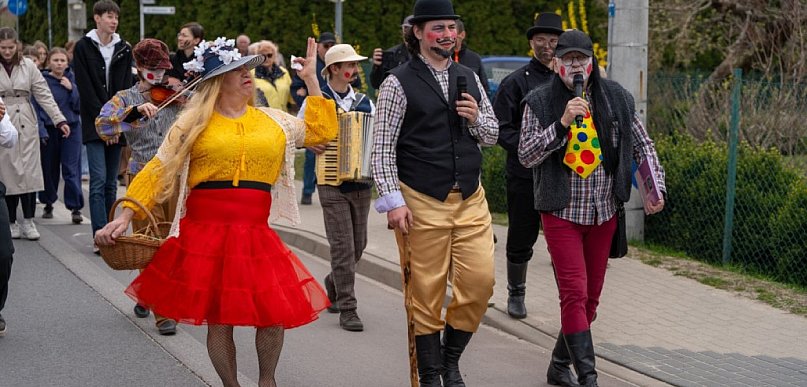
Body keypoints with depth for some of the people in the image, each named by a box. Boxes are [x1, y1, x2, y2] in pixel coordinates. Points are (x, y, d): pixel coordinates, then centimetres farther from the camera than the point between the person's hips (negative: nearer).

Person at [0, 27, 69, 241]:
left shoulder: (28, 66, 5)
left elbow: (44, 95, 4)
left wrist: (59, 119, -3)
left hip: (26, 125, 1)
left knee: (29, 171, -2)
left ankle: (28, 221, 5)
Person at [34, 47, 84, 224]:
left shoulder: (72, 79, 4)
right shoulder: (42, 80, -3)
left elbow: (79, 106, 1)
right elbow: (36, 107, -5)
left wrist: (72, 89, -11)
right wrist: (41, 131, -13)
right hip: (49, 129, 0)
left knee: (71, 169, -5)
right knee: (49, 168, 8)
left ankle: (75, 207, -4)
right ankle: (48, 204, 25)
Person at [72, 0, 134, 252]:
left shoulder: (124, 49, 10)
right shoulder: (83, 47, 0)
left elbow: (126, 88, 5)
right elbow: (85, 89, -6)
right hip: (94, 124, -3)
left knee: (111, 183, 6)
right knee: (99, 181, -10)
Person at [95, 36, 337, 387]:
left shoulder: (272, 121, 13)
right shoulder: (194, 123, 3)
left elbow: (321, 131, 18)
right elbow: (158, 171, 3)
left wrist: (311, 79, 17)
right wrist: (125, 217, -5)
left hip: (255, 236, 2)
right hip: (205, 234, -2)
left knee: (275, 313, -3)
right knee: (218, 320, 2)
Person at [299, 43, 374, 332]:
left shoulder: (364, 102, 10)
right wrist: (310, 144, -13)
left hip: (361, 181, 5)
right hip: (332, 182, -4)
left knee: (358, 244, 10)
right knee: (343, 246, -8)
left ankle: (332, 285, 36)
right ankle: (347, 308, -1)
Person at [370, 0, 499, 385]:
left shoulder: (469, 78, 12)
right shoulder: (399, 83, -5)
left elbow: (492, 136, 19)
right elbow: (382, 148, -7)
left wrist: (476, 117, -3)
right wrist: (394, 202, -14)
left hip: (471, 199, 5)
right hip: (422, 204, -5)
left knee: (480, 281, 0)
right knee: (426, 293, 1)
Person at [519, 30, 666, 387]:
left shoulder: (616, 98, 3)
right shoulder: (540, 102, -5)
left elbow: (642, 145, 12)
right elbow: (526, 156, -12)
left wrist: (655, 187, 3)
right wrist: (562, 123, -22)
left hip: (604, 213, 4)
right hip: (562, 212, -4)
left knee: (591, 295, 10)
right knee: (575, 293, -13)